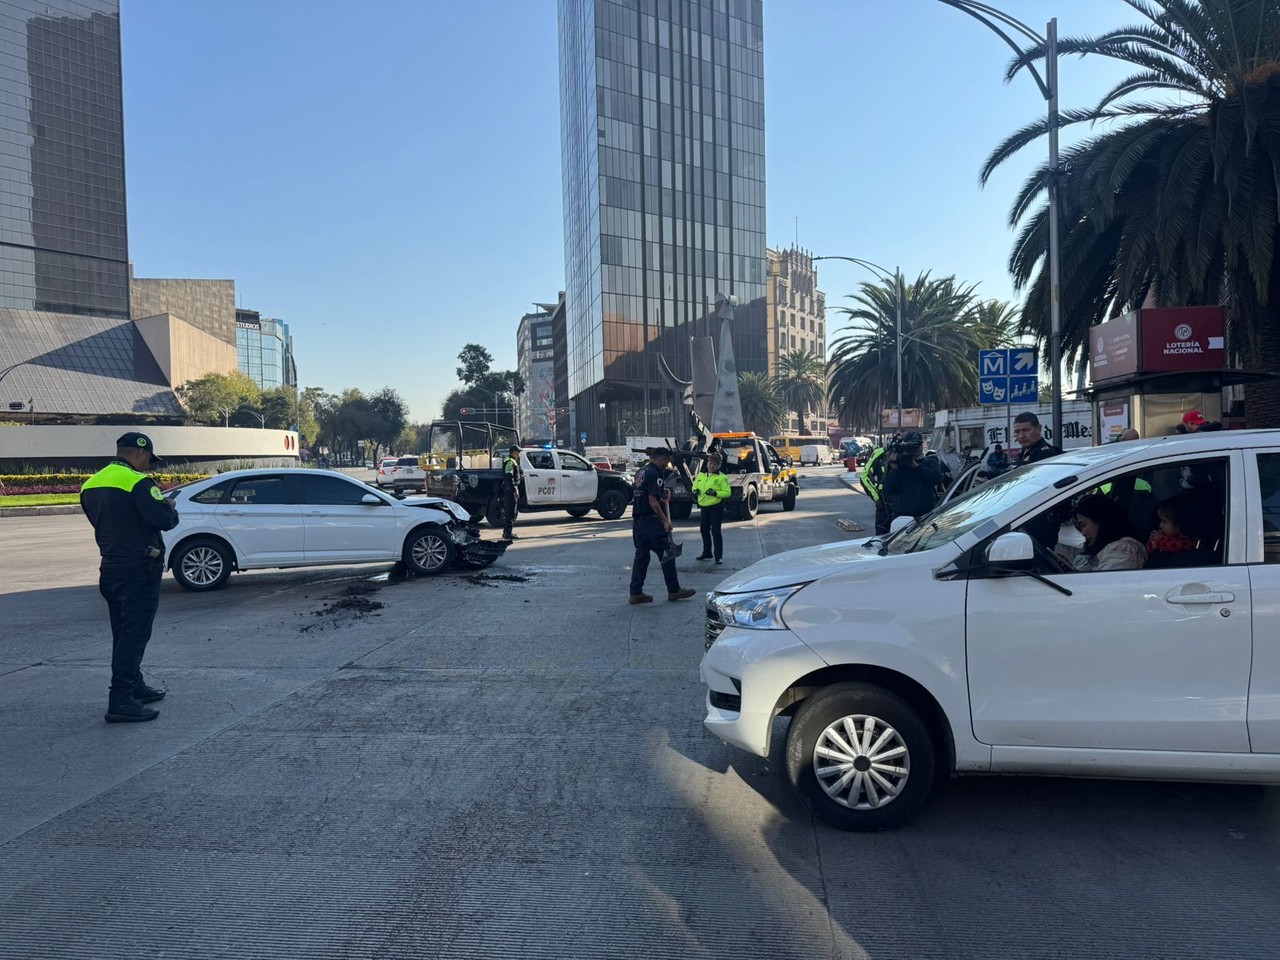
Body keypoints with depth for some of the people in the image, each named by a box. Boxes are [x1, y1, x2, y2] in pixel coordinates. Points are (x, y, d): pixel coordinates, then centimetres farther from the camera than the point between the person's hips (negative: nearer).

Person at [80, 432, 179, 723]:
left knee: (124, 634, 18)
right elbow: (163, 519, -24)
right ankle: (121, 701, -7)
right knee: (134, 636, -6)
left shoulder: (91, 484, 11)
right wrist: (171, 509, -2)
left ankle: (135, 688, 30)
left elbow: (102, 521, 19)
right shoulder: (137, 482, -16)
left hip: (110, 568, 9)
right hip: (138, 570, -9)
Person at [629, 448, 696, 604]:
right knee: (667, 554, 1)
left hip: (638, 520, 9)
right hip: (651, 521, -9)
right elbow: (653, 501, -19)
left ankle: (636, 593, 10)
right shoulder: (655, 474, -13)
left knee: (641, 556, 10)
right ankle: (674, 591, 9)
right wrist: (665, 520, -16)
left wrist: (665, 491, 15)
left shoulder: (643, 472, 15)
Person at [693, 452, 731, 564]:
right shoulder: (701, 475, 10)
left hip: (716, 508, -6)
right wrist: (695, 491, -4)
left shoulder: (721, 477, -7)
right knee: (704, 530, 14)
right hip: (704, 507, 6)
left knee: (715, 531, -8)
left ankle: (718, 555, 0)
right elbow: (695, 487, 20)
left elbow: (728, 492, -11)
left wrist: (715, 493, -24)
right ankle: (707, 553, 30)